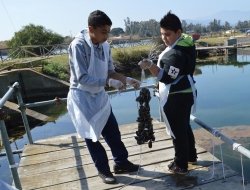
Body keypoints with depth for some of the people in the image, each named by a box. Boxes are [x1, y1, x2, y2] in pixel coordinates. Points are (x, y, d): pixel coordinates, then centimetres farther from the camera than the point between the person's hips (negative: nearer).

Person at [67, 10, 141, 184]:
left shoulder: (105, 46, -3)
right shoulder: (78, 46, -23)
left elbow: (110, 71, 6)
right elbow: (83, 79, -27)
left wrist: (127, 79, -9)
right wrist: (110, 82, -29)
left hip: (100, 96, 6)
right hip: (83, 98, -6)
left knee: (113, 132, 15)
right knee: (92, 136, 9)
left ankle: (121, 162, 35)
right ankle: (103, 170, 28)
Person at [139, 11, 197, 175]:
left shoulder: (176, 53, -26)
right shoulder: (186, 43, 6)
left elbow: (167, 78, -29)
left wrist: (150, 65, -39)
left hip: (175, 97, -10)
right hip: (186, 92, 11)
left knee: (177, 131, 3)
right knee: (185, 126, 23)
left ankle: (181, 166, 19)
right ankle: (191, 156, 40)